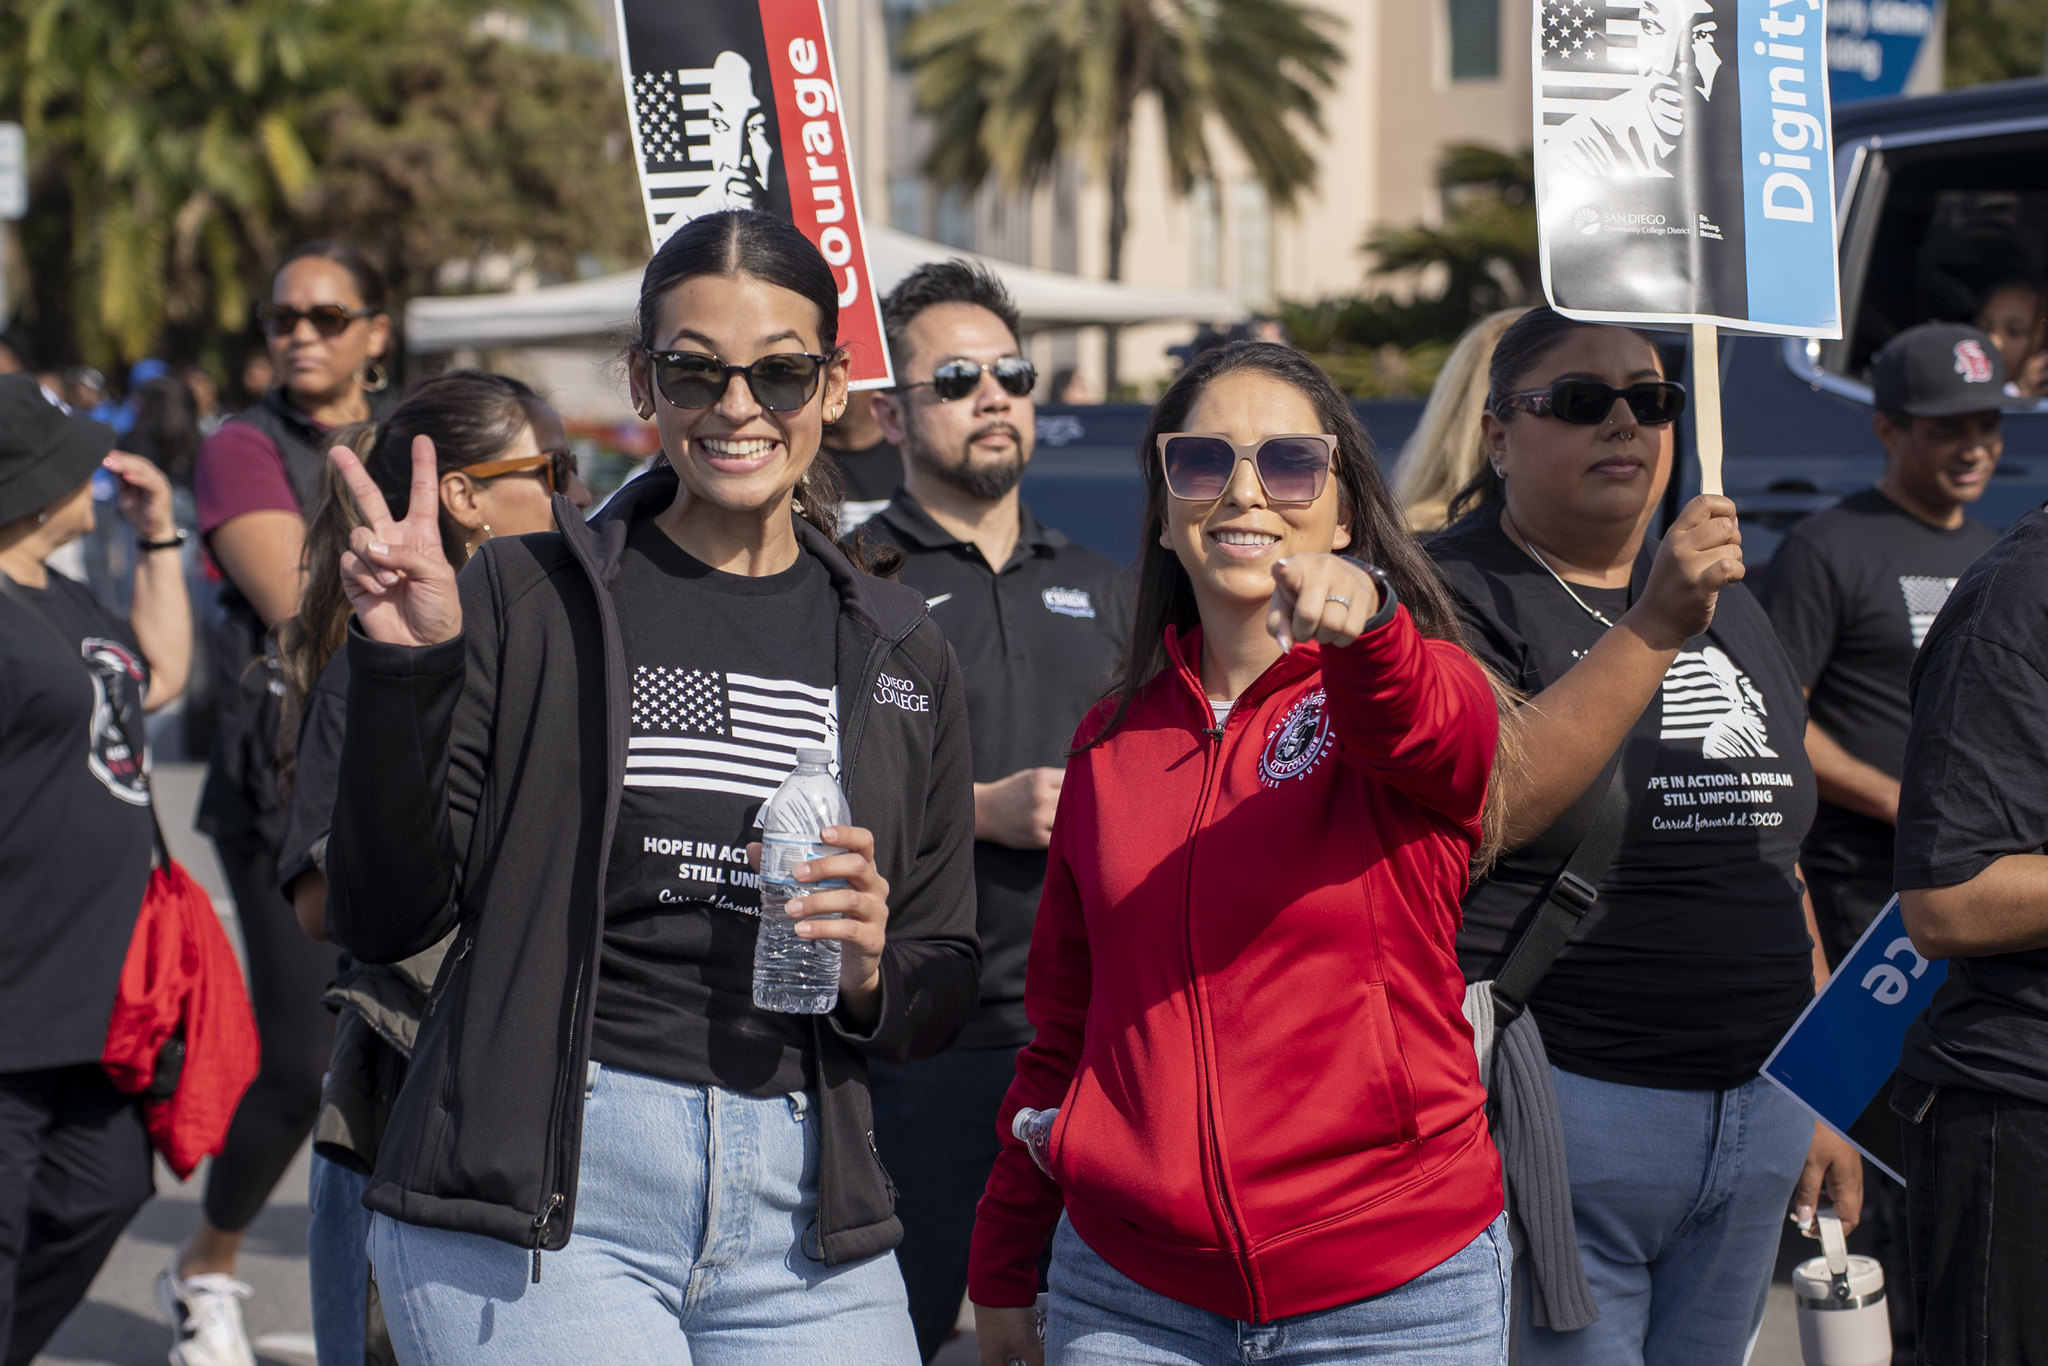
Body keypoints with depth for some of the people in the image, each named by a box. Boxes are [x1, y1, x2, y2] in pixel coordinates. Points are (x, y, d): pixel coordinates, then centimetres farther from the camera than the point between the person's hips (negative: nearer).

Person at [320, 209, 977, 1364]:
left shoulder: (902, 656, 12)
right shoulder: (527, 600, 2)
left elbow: (945, 991, 16)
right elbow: (383, 919, -2)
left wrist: (870, 974, -7)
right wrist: (405, 668, -14)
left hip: (804, 1221, 4)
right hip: (535, 1202, -3)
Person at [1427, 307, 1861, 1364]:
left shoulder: (1727, 603, 17)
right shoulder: (1453, 594, -5)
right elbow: (1474, 807, -24)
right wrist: (1654, 630, -27)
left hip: (1752, 1118, 7)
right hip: (1557, 1114, -7)